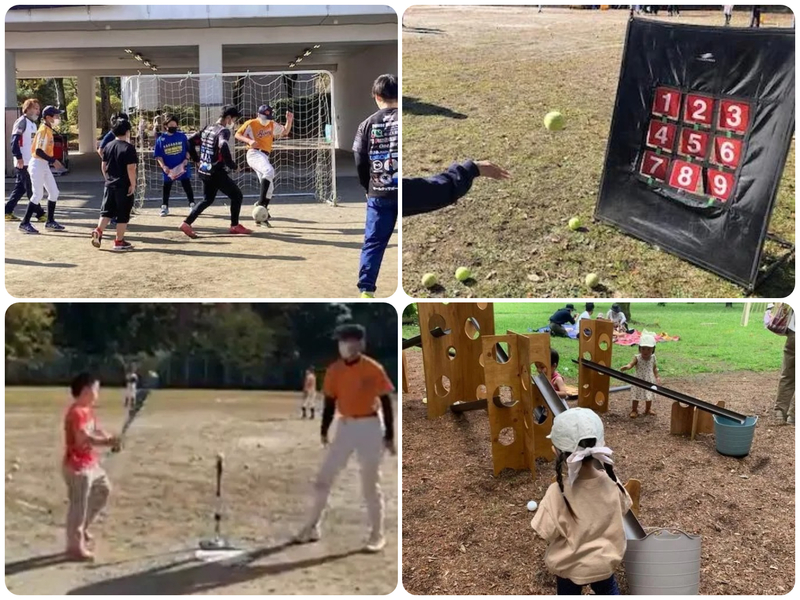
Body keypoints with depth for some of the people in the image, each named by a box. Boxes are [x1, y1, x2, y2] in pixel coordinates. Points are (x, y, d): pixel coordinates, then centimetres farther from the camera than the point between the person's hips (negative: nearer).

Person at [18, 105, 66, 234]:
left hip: (45, 165, 10)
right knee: (38, 194, -9)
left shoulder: (48, 129, 10)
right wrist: (53, 160, -24)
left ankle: (50, 222, 18)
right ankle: (25, 223, -2)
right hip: (38, 164, -10)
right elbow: (38, 151, -24)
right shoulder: (43, 130, -18)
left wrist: (52, 160, 12)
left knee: (54, 192, 10)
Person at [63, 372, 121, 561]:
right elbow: (83, 438, -32)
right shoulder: (77, 413, -22)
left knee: (103, 489, 23)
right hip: (77, 467, -10)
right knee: (78, 506, -4)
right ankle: (75, 547, 5)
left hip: (90, 464, 10)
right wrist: (108, 442, -33)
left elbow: (95, 431, 14)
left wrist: (110, 439, -6)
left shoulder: (88, 410, 10)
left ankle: (82, 528, 32)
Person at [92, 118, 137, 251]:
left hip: (110, 184, 6)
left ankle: (98, 231, -4)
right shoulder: (129, 148, -13)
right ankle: (119, 241, 5)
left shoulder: (108, 146, 7)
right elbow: (131, 168, -18)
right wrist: (133, 184, -12)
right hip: (124, 186, -6)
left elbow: (103, 166, 12)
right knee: (123, 214, 2)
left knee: (107, 211, 15)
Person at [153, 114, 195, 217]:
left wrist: (186, 159, -9)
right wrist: (163, 166, -14)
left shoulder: (182, 136, -1)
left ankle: (192, 205, 17)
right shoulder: (160, 139, -4)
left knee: (187, 186, 6)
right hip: (168, 169, 0)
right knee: (166, 188, 9)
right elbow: (158, 155, -1)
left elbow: (188, 149, 7)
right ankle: (164, 207, 20)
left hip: (182, 167, 0)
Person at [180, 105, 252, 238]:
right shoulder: (224, 131, -14)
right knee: (236, 195, 7)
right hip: (217, 173, -8)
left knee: (208, 199, 20)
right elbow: (223, 147, -33)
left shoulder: (207, 129, 10)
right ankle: (235, 226, 13)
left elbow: (190, 142, 14)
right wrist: (233, 165, -22)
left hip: (204, 171, 8)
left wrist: (198, 159, 20)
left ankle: (187, 223, 9)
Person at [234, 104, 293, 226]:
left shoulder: (272, 125, 15)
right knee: (269, 171, -35)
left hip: (265, 156, 7)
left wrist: (289, 121, 5)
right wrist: (249, 141, -17)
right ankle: (261, 202, -32)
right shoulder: (251, 124, -1)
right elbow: (237, 134, 1)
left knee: (269, 188, 5)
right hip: (254, 153, -7)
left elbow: (285, 132, 24)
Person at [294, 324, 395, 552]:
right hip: (345, 426, 4)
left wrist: (389, 435, -8)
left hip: (370, 426, -4)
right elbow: (330, 401, 8)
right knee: (323, 478, 6)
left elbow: (385, 401, -6)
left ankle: (377, 535, 13)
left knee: (370, 484, 1)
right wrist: (324, 430, -1)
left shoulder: (374, 369, -10)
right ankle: (312, 527, 20)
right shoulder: (334, 370, 2)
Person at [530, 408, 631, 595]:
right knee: (607, 589, 31)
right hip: (605, 559, 3)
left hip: (570, 565, -3)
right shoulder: (610, 482, -20)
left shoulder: (558, 493, -33)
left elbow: (546, 532, -23)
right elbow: (622, 509, -1)